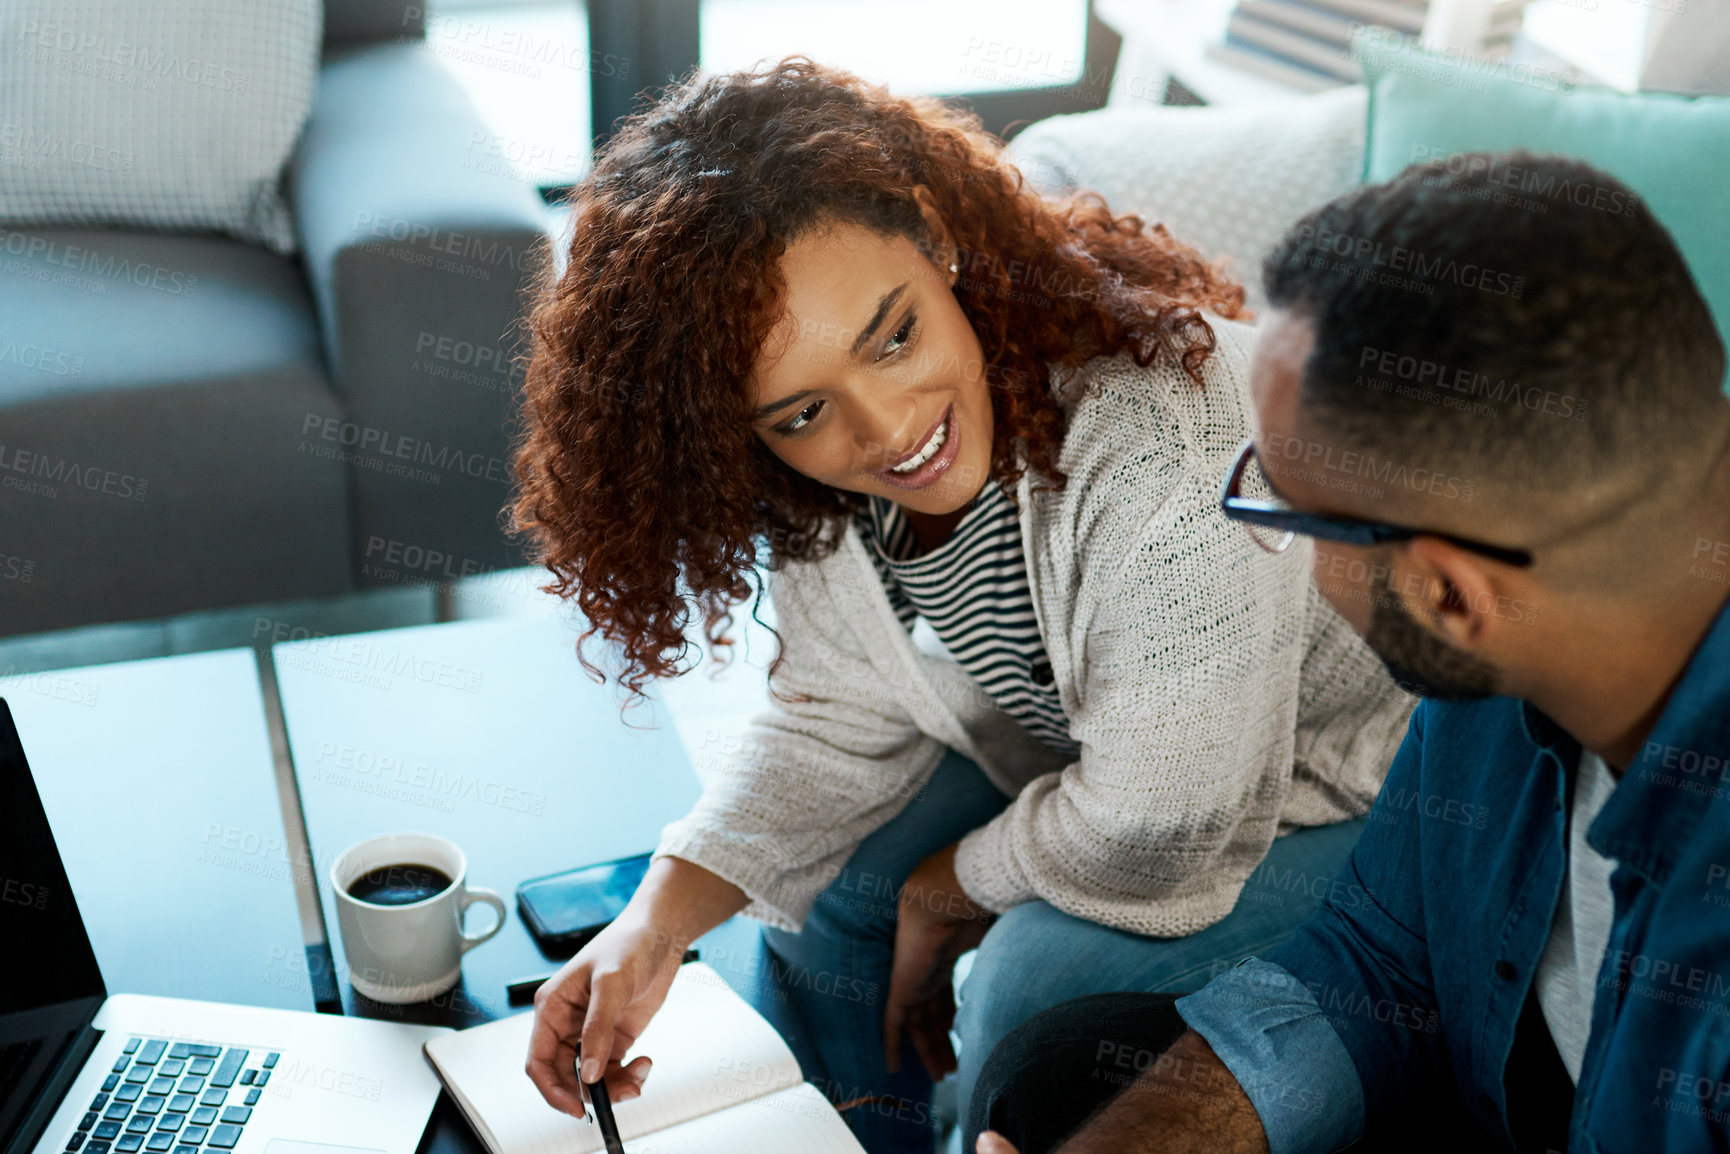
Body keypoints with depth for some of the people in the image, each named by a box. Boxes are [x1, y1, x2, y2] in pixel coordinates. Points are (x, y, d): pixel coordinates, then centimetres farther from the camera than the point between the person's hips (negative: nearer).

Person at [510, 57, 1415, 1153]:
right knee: (823, 878, 1)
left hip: (1331, 785, -6)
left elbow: (1147, 843, -31)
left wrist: (942, 895, -13)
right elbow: (840, 726, -6)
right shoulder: (834, 474, -17)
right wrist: (660, 920, -19)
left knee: (1039, 971, -24)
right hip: (1068, 759, 6)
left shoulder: (1165, 444, -40)